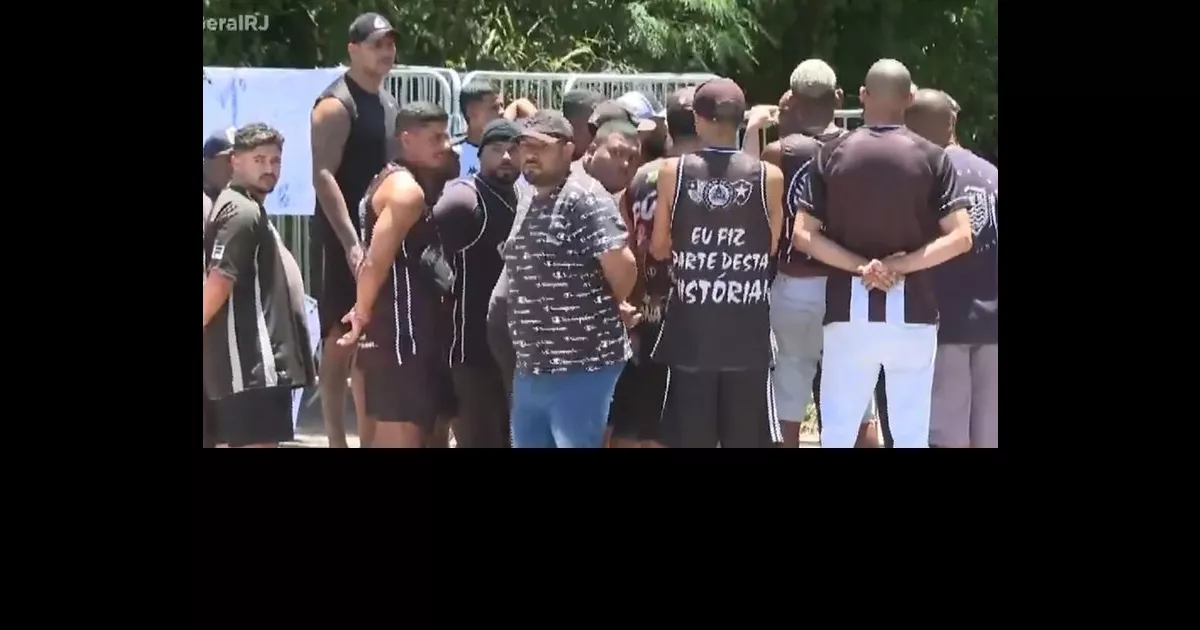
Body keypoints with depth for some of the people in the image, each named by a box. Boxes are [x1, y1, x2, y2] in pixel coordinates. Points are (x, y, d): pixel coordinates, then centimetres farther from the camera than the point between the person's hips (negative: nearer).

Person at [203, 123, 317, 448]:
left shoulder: (247, 209, 19)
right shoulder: (243, 212, -13)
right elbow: (219, 281, -20)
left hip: (252, 359, 11)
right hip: (251, 360, -11)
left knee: (243, 443, 11)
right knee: (259, 443, -12)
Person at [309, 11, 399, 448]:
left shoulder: (387, 102, 16)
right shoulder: (336, 104, -11)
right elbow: (323, 175, -19)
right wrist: (350, 241, -26)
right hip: (344, 239, -8)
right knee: (340, 341, -7)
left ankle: (369, 439, 18)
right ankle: (337, 441, -5)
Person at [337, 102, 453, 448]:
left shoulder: (410, 182, 17)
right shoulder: (407, 189, -15)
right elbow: (375, 262, -20)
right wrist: (362, 316, -9)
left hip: (414, 327, 11)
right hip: (398, 329, -11)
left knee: (391, 434, 14)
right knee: (403, 433, -9)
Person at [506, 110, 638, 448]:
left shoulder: (583, 198, -14)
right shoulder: (532, 202, 16)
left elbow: (622, 263, -22)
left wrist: (606, 312, -4)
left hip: (579, 367, -9)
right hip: (531, 367, 9)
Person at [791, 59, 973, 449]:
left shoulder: (832, 154, 1)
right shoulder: (932, 158, -2)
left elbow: (803, 236, -4)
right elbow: (960, 237, -9)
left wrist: (861, 266, -8)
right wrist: (899, 265, -9)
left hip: (850, 309, 0)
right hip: (913, 311, 0)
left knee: (838, 434, 6)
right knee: (911, 436, 6)